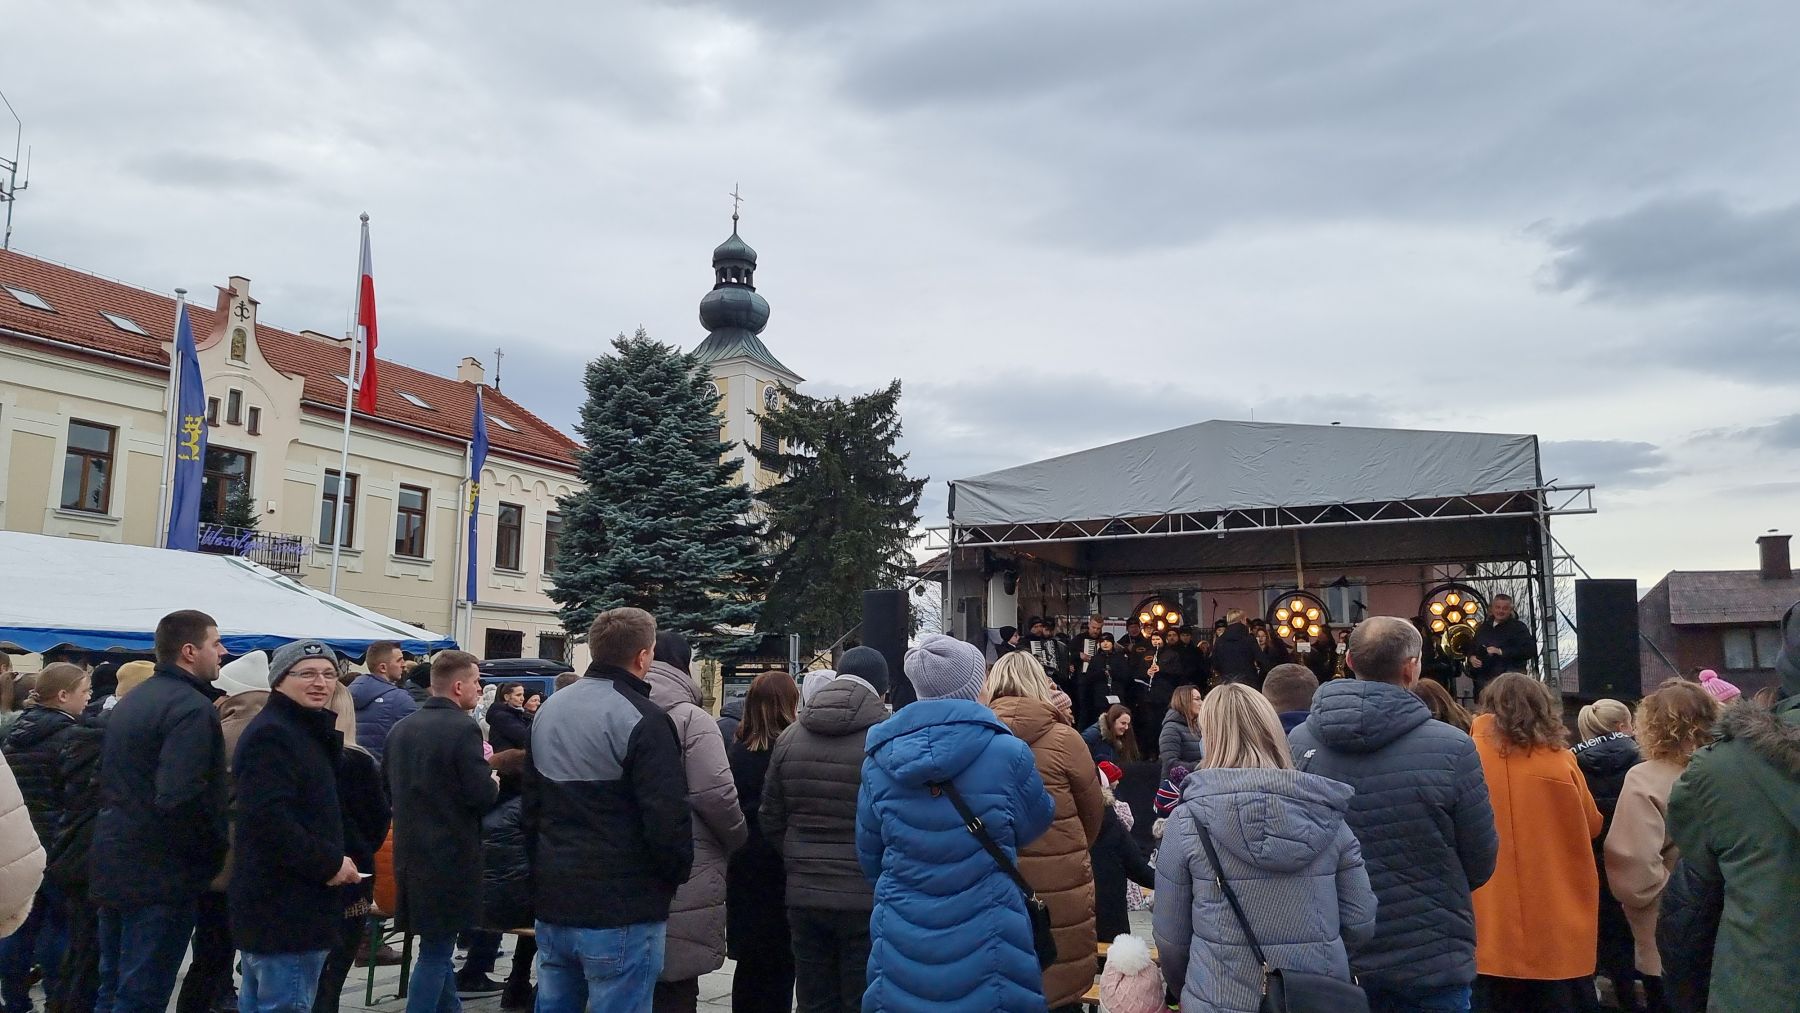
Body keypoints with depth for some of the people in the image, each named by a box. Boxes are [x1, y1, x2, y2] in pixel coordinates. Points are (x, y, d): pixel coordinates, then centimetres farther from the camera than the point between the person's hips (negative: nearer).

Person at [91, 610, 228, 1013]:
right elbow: (181, 797, -28)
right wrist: (217, 848, -14)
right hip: (161, 873, -9)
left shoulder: (132, 700, 12)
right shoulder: (192, 707, -19)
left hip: (115, 863, 9)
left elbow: (110, 777, 19)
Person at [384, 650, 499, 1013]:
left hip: (410, 851, 8)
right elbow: (481, 795, -20)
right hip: (450, 854, -8)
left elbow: (387, 788, 15)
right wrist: (493, 783, 0)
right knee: (436, 950, 1)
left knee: (437, 944, 20)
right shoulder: (464, 728, -17)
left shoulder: (401, 727, 6)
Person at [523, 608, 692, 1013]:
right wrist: (678, 873, -2)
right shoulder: (643, 720, -17)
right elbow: (668, 818, -20)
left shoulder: (548, 709, 9)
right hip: (622, 912, -8)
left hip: (553, 903, 8)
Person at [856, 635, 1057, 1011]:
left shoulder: (879, 759, -3)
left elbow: (869, 858, 9)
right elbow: (1037, 822, 4)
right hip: (986, 946, -3)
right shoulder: (1007, 753, -14)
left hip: (900, 947, 3)